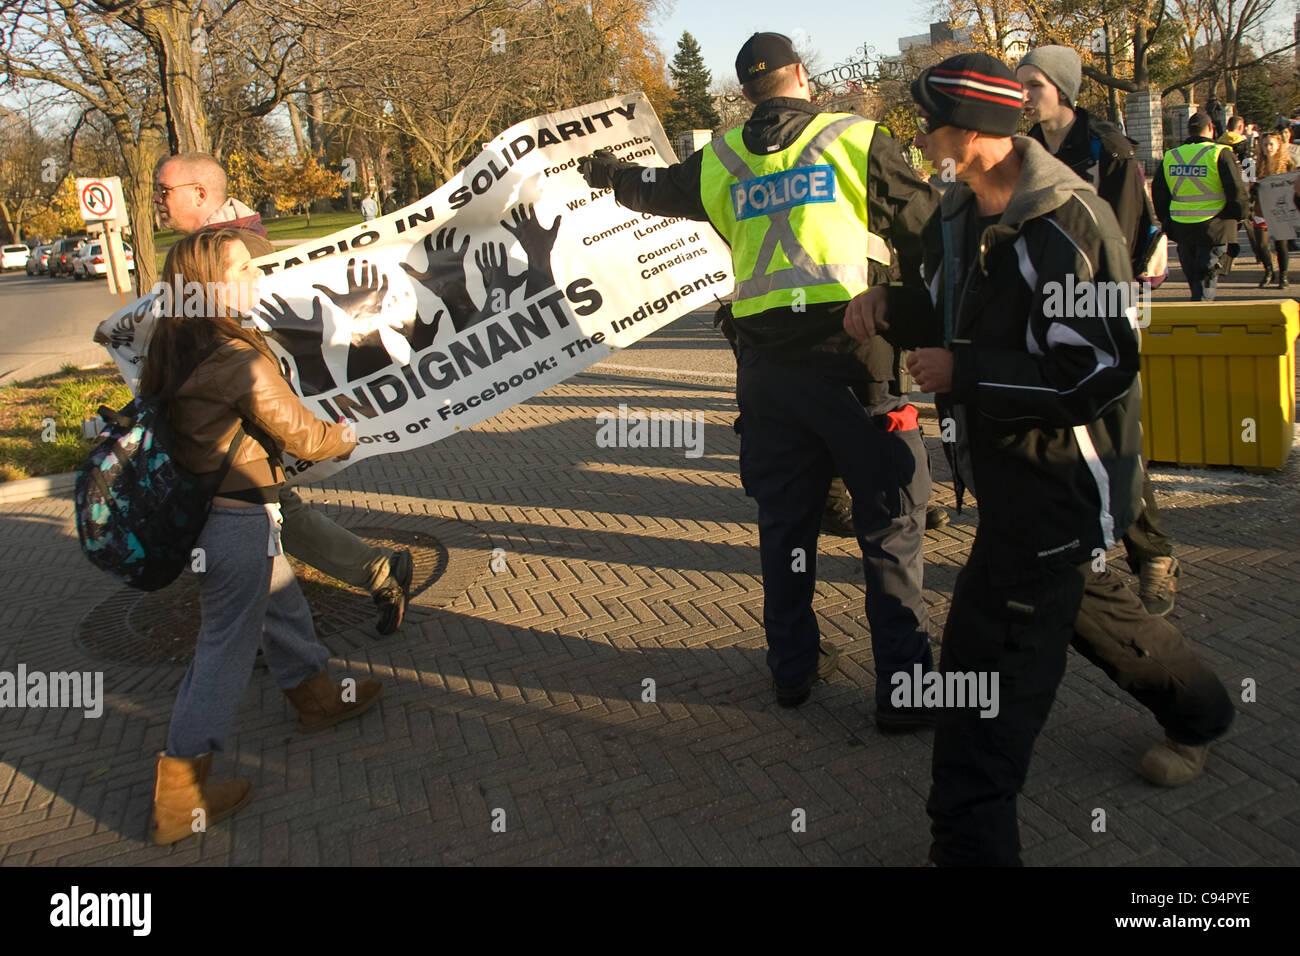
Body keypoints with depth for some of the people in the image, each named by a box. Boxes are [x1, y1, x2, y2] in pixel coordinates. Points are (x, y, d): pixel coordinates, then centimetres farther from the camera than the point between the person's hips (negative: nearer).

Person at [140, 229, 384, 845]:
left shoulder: (175, 349, 2)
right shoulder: (240, 360, -24)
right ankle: (180, 799, 12)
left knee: (281, 603, 26)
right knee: (225, 649, 2)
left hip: (197, 509, 9)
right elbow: (300, 435, -16)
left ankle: (316, 696, 48)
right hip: (237, 521, -9)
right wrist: (346, 439, 4)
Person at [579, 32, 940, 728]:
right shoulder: (858, 141, 2)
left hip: (765, 363, 4)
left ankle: (793, 667, 27)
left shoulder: (720, 161, 13)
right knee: (890, 521, 2)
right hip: (853, 356, -4)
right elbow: (926, 232, 2)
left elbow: (656, 188, 31)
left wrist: (608, 172, 52)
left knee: (784, 518, 15)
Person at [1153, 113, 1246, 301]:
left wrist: (1168, 222, 20)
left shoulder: (1169, 157, 7)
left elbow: (1157, 194, 11)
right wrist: (1238, 216, 6)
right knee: (1206, 280, -2)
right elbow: (1237, 191, -10)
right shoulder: (1220, 154, -7)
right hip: (1214, 228, -5)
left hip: (1181, 229, 5)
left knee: (1193, 277, 17)